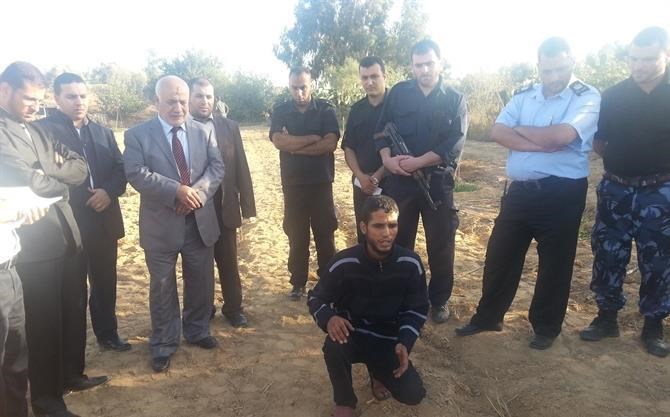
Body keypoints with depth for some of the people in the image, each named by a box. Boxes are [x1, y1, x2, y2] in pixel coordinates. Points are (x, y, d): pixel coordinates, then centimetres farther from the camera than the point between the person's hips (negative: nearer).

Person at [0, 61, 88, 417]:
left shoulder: (39, 132, 15)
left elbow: (79, 169, 8)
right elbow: (29, 182, -21)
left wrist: (50, 170, -10)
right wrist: (59, 178, -2)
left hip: (61, 238, 7)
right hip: (31, 246, -7)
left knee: (59, 318, 20)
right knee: (42, 324, 5)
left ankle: (62, 378, 38)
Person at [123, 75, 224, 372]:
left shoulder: (204, 132, 6)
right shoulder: (137, 134, -4)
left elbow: (217, 167, -1)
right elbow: (136, 173, -16)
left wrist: (198, 191, -19)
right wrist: (177, 190, -25)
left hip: (200, 221, 3)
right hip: (161, 225, -3)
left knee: (202, 283, 15)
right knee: (162, 287, 10)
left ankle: (197, 331, 37)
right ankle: (163, 345, 26)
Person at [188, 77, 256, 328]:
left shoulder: (229, 127, 3)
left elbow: (241, 168, 3)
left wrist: (247, 205, 0)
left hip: (225, 206, 2)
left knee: (229, 261, 11)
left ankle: (233, 308, 27)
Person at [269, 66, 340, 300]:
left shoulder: (326, 110, 0)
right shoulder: (280, 111, 5)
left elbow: (330, 143, -14)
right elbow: (278, 141, -12)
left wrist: (295, 146, -11)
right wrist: (313, 138, -13)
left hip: (321, 183, -1)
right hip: (292, 184, 1)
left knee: (325, 234, 6)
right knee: (296, 236, 8)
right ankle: (298, 283, 21)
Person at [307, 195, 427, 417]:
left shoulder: (410, 263, -14)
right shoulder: (344, 263, -19)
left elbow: (417, 309, -2)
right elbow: (316, 298, -7)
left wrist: (405, 342, -19)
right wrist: (329, 318, -30)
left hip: (388, 340, 2)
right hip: (352, 335, -2)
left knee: (413, 395, -12)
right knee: (334, 346, -36)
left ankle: (378, 372, 23)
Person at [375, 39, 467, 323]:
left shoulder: (454, 99, 3)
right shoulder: (398, 93, 7)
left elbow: (455, 144, -7)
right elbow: (381, 130, 4)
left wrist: (419, 161, -17)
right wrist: (387, 159, -14)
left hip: (438, 181, -1)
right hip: (399, 179, 1)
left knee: (440, 244, 6)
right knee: (398, 241, 9)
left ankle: (439, 301, 22)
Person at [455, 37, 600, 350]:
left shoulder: (587, 97, -6)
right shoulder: (524, 96, 9)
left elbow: (561, 136, -23)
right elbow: (497, 132, -5)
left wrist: (521, 130, -7)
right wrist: (542, 144, -17)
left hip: (561, 194, -4)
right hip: (519, 190, 5)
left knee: (554, 263, 9)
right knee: (499, 255, 11)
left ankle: (546, 326, 29)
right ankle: (488, 316, 29)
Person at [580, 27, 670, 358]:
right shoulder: (613, 96, 3)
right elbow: (598, 144, 10)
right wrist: (617, 157, -2)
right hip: (615, 189, 2)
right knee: (607, 256, 7)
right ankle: (606, 317, 23)